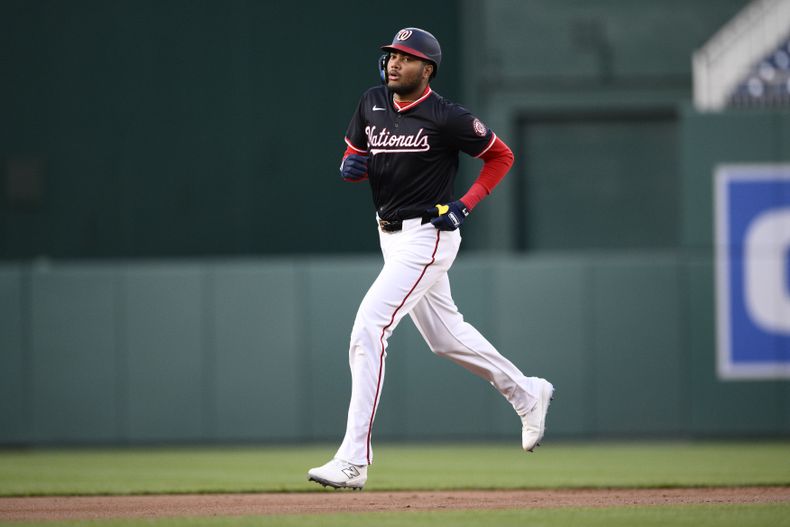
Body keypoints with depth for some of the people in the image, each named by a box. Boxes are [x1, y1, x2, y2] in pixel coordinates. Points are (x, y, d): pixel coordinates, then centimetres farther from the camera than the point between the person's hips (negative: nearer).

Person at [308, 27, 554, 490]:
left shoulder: (446, 118, -14)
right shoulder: (372, 105, 5)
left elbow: (502, 156, -3)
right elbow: (355, 160, 14)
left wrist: (466, 204, -13)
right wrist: (350, 167, -10)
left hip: (428, 235, -9)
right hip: (391, 235, 9)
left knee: (369, 328, -19)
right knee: (445, 335, 21)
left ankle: (353, 461, -21)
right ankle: (528, 395, 43)